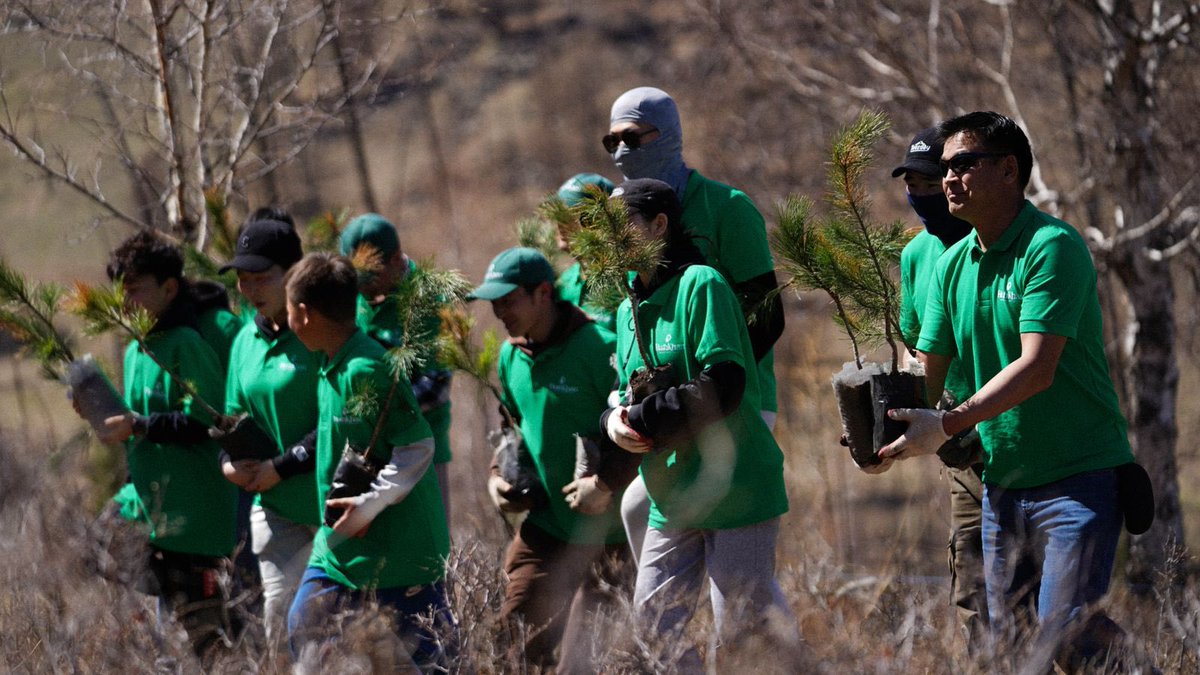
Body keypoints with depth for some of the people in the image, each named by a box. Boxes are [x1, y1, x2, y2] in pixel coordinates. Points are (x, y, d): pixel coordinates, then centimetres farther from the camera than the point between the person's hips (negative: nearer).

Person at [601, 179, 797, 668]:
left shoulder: (700, 285, -13)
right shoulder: (628, 311, 14)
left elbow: (722, 387, -22)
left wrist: (643, 419, -17)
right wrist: (615, 420, -3)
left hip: (736, 493, -8)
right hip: (671, 500, 8)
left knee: (740, 628, -6)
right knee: (652, 624, 7)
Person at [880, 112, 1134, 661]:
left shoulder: (1051, 246, -14)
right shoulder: (951, 265, 11)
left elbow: (1037, 368, -23)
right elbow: (928, 370, 8)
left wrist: (948, 424, -29)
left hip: (1077, 480, -8)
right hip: (1001, 481, 8)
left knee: (1062, 641, -14)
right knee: (1000, 637, 9)